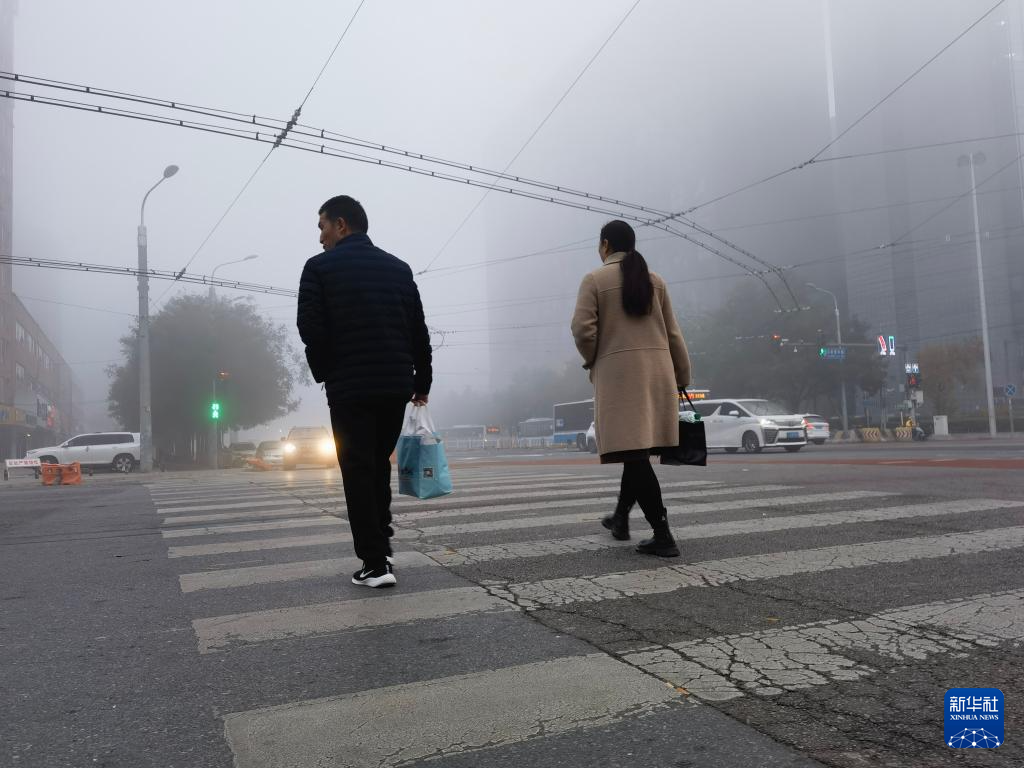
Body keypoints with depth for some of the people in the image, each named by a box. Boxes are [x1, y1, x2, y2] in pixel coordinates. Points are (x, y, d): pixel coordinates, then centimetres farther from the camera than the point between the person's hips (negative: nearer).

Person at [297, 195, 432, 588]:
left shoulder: (319, 267, -2)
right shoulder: (399, 267, 11)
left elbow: (310, 329, -10)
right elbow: (418, 331, 8)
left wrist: (325, 374, 4)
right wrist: (422, 381, 14)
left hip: (350, 387, -4)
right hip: (396, 386, 4)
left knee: (358, 474, 2)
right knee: (379, 468, 18)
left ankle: (375, 563, 0)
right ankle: (381, 549, 20)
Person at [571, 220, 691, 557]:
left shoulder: (595, 280, 0)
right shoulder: (654, 280, 12)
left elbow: (583, 329, -10)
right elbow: (672, 333, 11)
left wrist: (591, 360, 8)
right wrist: (682, 377, 17)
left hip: (619, 370, -5)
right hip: (657, 369, 5)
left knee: (634, 450, -7)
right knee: (639, 448, 16)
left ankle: (662, 534, -11)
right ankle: (621, 516, 30)